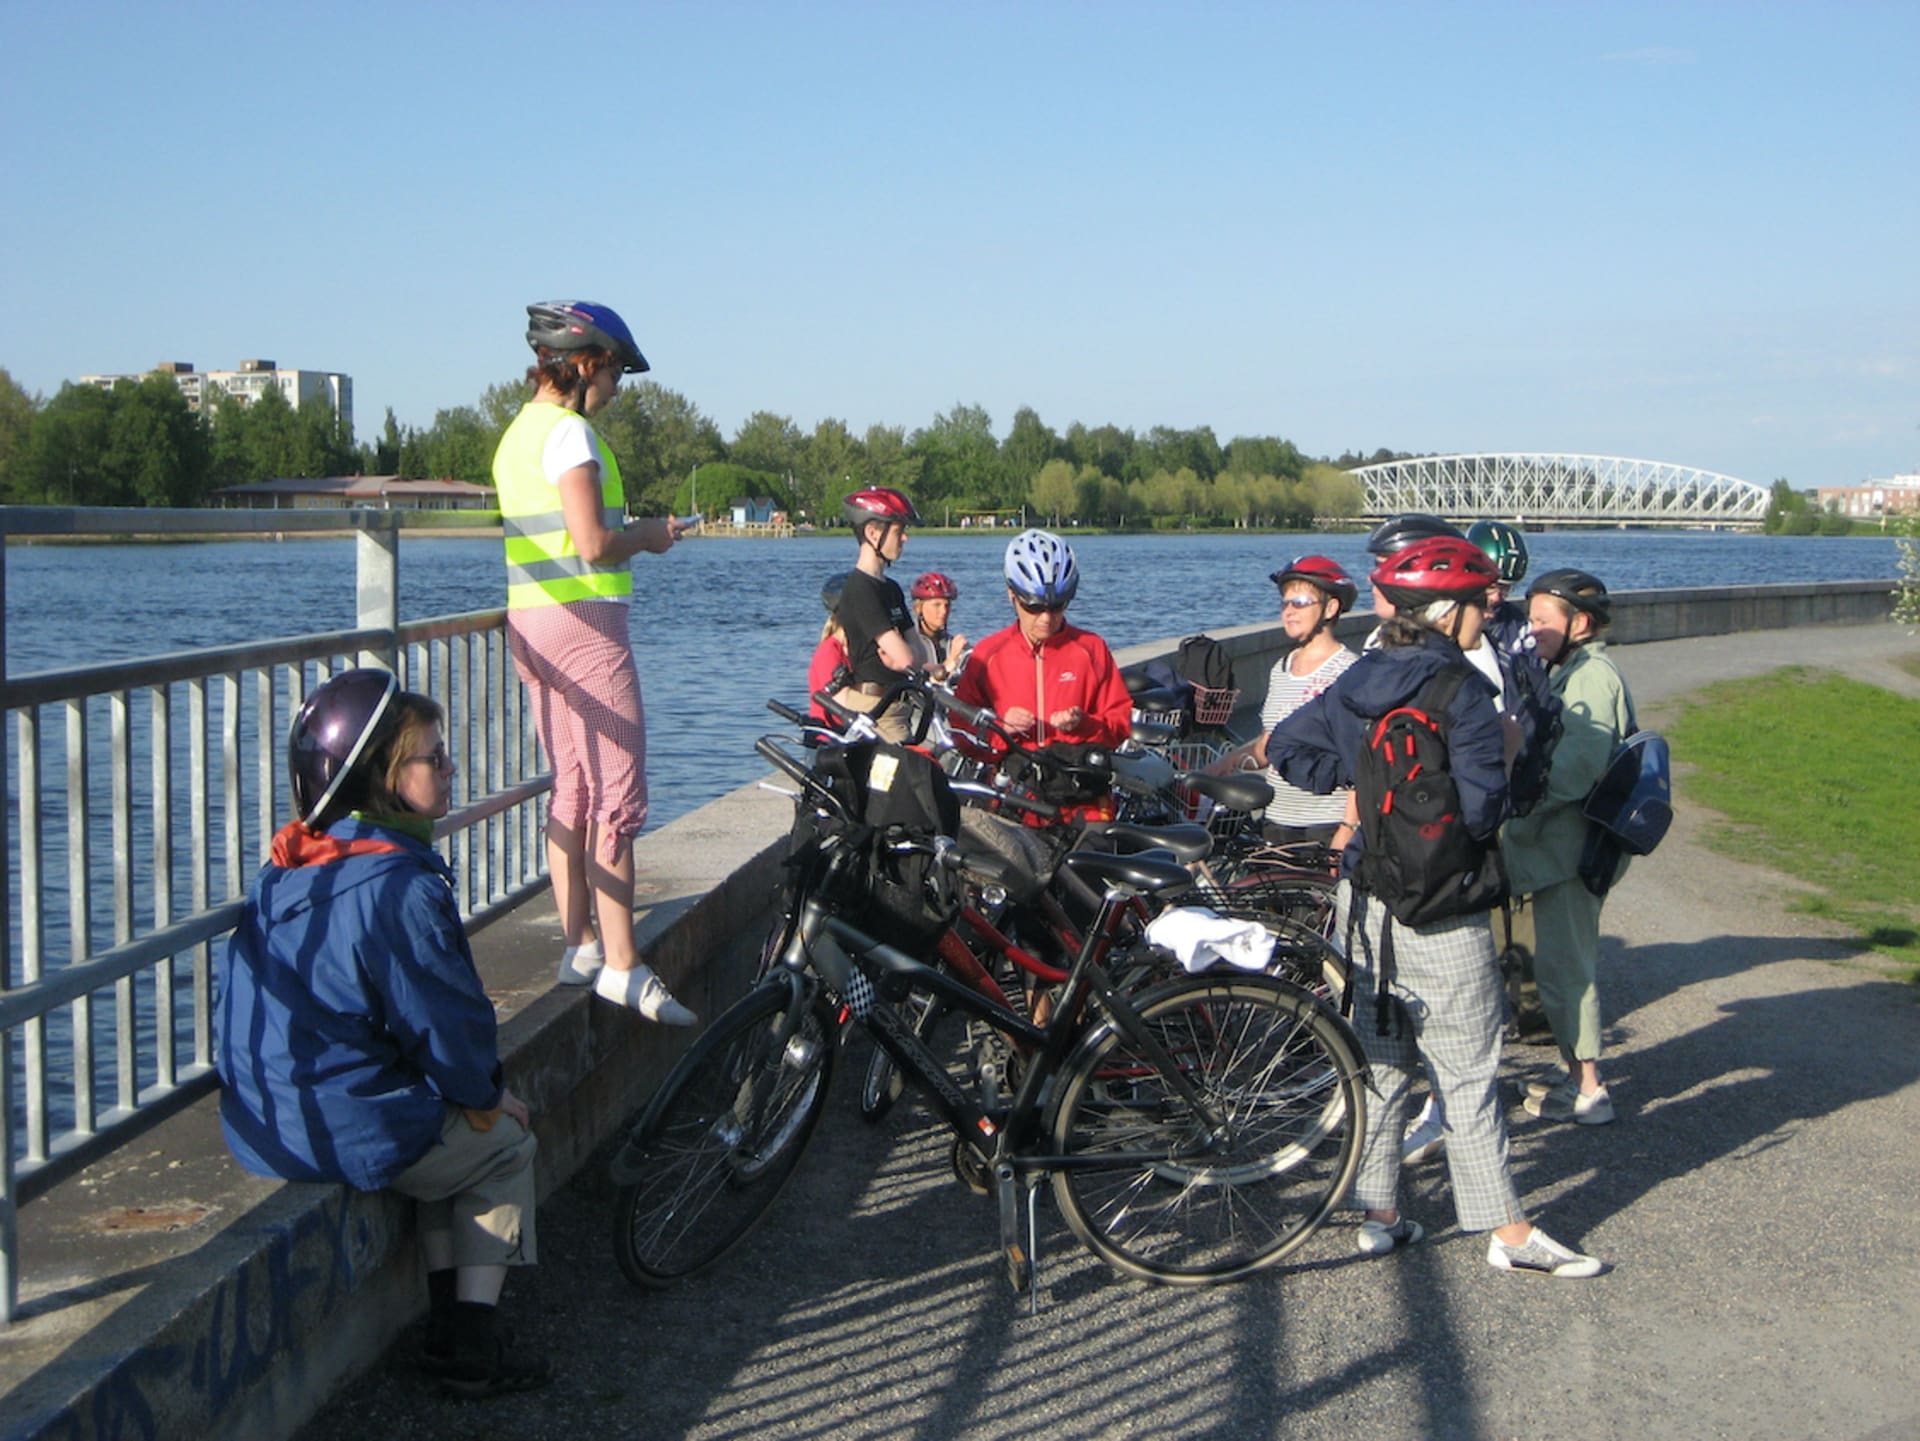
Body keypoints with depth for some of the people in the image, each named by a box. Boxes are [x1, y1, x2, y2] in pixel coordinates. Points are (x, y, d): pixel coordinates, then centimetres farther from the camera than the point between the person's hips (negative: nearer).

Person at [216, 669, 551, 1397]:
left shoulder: (283, 871, 6)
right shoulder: (402, 888, -22)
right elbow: (445, 1022, -17)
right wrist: (487, 1094, 5)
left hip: (261, 1130, 8)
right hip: (353, 1136, -8)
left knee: (443, 1124, 31)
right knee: (504, 1143, 17)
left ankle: (443, 1318, 28)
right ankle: (469, 1344, 13)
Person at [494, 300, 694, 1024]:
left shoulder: (518, 432, 17)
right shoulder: (569, 430, -13)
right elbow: (593, 543, -21)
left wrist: (630, 533, 13)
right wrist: (649, 536, -4)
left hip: (530, 623, 10)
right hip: (584, 619, -10)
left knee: (572, 788, 13)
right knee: (619, 794, -7)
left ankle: (578, 946, 17)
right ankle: (621, 965, -7)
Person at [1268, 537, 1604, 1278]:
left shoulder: (1356, 683, 4)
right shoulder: (1463, 695, -17)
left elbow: (1286, 747, 12)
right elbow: (1481, 809, -22)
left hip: (1364, 902, 7)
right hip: (1439, 915, -6)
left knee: (1380, 1060, 15)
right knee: (1469, 1074, 1)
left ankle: (1378, 1213, 22)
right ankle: (1509, 1231, 9)